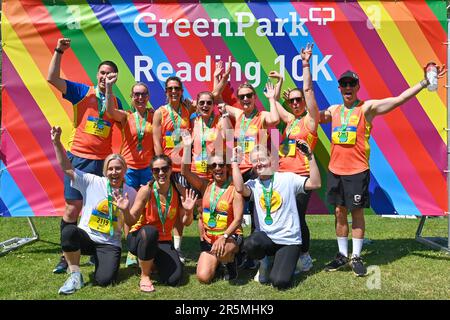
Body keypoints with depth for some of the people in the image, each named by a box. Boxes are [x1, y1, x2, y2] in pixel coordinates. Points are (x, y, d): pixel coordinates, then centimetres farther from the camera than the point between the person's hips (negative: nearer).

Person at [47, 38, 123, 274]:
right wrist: (59, 51, -15)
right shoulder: (82, 92, 1)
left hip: (104, 162, 2)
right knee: (72, 209, 0)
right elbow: (52, 78, -8)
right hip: (79, 158, -2)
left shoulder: (116, 102, 10)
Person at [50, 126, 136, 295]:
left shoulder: (130, 193, -1)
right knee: (69, 231, -36)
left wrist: (125, 210, -19)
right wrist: (57, 143, -20)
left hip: (109, 244, 0)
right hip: (85, 237, 0)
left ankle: (102, 261, 16)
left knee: (104, 280, -23)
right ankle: (75, 275, -14)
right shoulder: (92, 182, -4)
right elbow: (67, 168, -9)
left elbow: (131, 223, 2)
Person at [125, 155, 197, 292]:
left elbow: (185, 222, 0)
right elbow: (132, 220, -14)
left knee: (174, 279, -17)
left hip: (163, 241, 3)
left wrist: (189, 211, -20)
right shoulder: (146, 190, -15)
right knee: (150, 231, -39)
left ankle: (153, 261, 19)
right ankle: (144, 276, -16)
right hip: (139, 238, -3)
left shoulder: (179, 192, -6)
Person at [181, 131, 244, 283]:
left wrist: (223, 237, -27)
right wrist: (187, 147, -17)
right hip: (209, 237, 4)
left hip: (230, 236, -4)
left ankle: (230, 260, -1)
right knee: (203, 277, -11)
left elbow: (238, 219, -14)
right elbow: (185, 171, -10)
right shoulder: (205, 185, 3)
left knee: (222, 252, -39)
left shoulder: (234, 188, -8)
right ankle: (218, 260, 22)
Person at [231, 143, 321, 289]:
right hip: (265, 237, 2)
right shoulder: (253, 184, 4)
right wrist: (235, 161, -12)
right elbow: (240, 188, -20)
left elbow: (315, 184, -12)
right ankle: (263, 262, 3)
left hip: (289, 240, -2)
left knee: (280, 282, -19)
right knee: (250, 244, -35)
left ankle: (285, 262, 19)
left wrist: (310, 156, -20)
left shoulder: (288, 178, 0)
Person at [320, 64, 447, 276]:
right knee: (339, 213, 10)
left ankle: (356, 257, 13)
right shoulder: (333, 110, 11)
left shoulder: (367, 108, -3)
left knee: (357, 213, 3)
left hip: (357, 171, -4)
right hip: (335, 170, 4)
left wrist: (425, 82, -16)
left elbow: (399, 99, -9)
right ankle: (342, 256, 21)